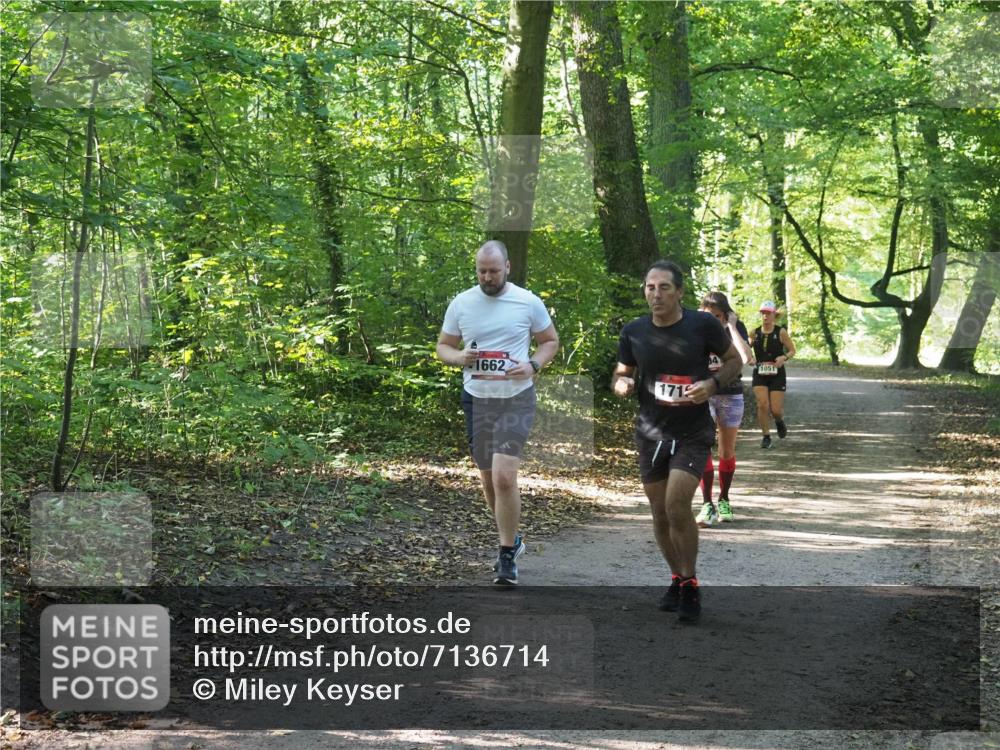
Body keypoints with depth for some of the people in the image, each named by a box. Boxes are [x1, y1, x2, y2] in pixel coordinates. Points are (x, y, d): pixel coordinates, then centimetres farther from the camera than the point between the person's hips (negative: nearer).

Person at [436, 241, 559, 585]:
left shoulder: (528, 302, -4)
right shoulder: (461, 303, 3)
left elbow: (551, 341, 7)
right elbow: (443, 346, 11)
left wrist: (533, 365, -12)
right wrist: (458, 357, -12)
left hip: (516, 399, -4)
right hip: (476, 399, 4)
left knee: (504, 476, -16)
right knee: (488, 477, 14)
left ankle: (507, 556, -6)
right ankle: (511, 538, 35)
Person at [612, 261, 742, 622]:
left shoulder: (703, 325, -10)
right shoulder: (634, 331, -2)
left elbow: (734, 359, 4)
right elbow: (621, 374, 12)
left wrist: (712, 383, -16)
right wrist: (622, 384, -13)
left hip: (693, 433, -4)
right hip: (651, 432, 4)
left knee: (677, 505, -19)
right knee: (660, 514, 9)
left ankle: (690, 585, -2)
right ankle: (677, 579, 30)